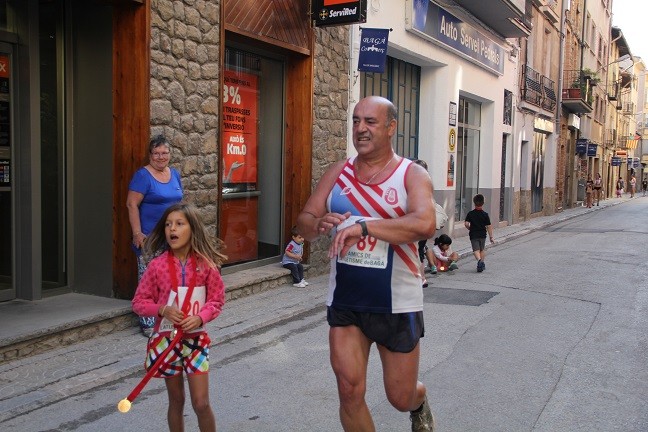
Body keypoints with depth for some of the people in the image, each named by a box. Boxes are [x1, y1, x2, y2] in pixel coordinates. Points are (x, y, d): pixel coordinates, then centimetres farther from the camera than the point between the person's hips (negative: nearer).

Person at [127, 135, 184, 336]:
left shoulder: (174, 174, 12)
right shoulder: (143, 175, -8)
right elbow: (132, 204, -12)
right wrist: (137, 233, -17)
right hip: (150, 237, -6)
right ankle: (148, 323, 7)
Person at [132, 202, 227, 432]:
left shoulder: (205, 265, -8)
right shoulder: (157, 265, -8)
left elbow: (217, 300, -2)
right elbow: (139, 302, -2)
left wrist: (200, 317, -20)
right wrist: (162, 310, -20)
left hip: (196, 338, -1)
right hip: (166, 339, 1)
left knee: (201, 403, -1)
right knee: (176, 401, 14)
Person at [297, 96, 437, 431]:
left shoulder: (412, 175, -9)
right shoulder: (338, 173, 3)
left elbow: (425, 224, -28)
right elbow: (304, 224, 4)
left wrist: (363, 226, -34)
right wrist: (319, 223, -20)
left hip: (397, 306, -2)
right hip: (344, 302, 3)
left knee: (401, 398, 11)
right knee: (349, 392, 1)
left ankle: (419, 403, 49)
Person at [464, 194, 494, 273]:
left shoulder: (470, 213, -5)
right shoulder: (485, 214, -5)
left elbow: (466, 223, -10)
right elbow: (489, 226, -4)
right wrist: (491, 237, 3)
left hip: (473, 235, -1)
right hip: (482, 235, 1)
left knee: (476, 250, -3)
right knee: (482, 249, 19)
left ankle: (479, 260, -29)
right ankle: (482, 263, 22)